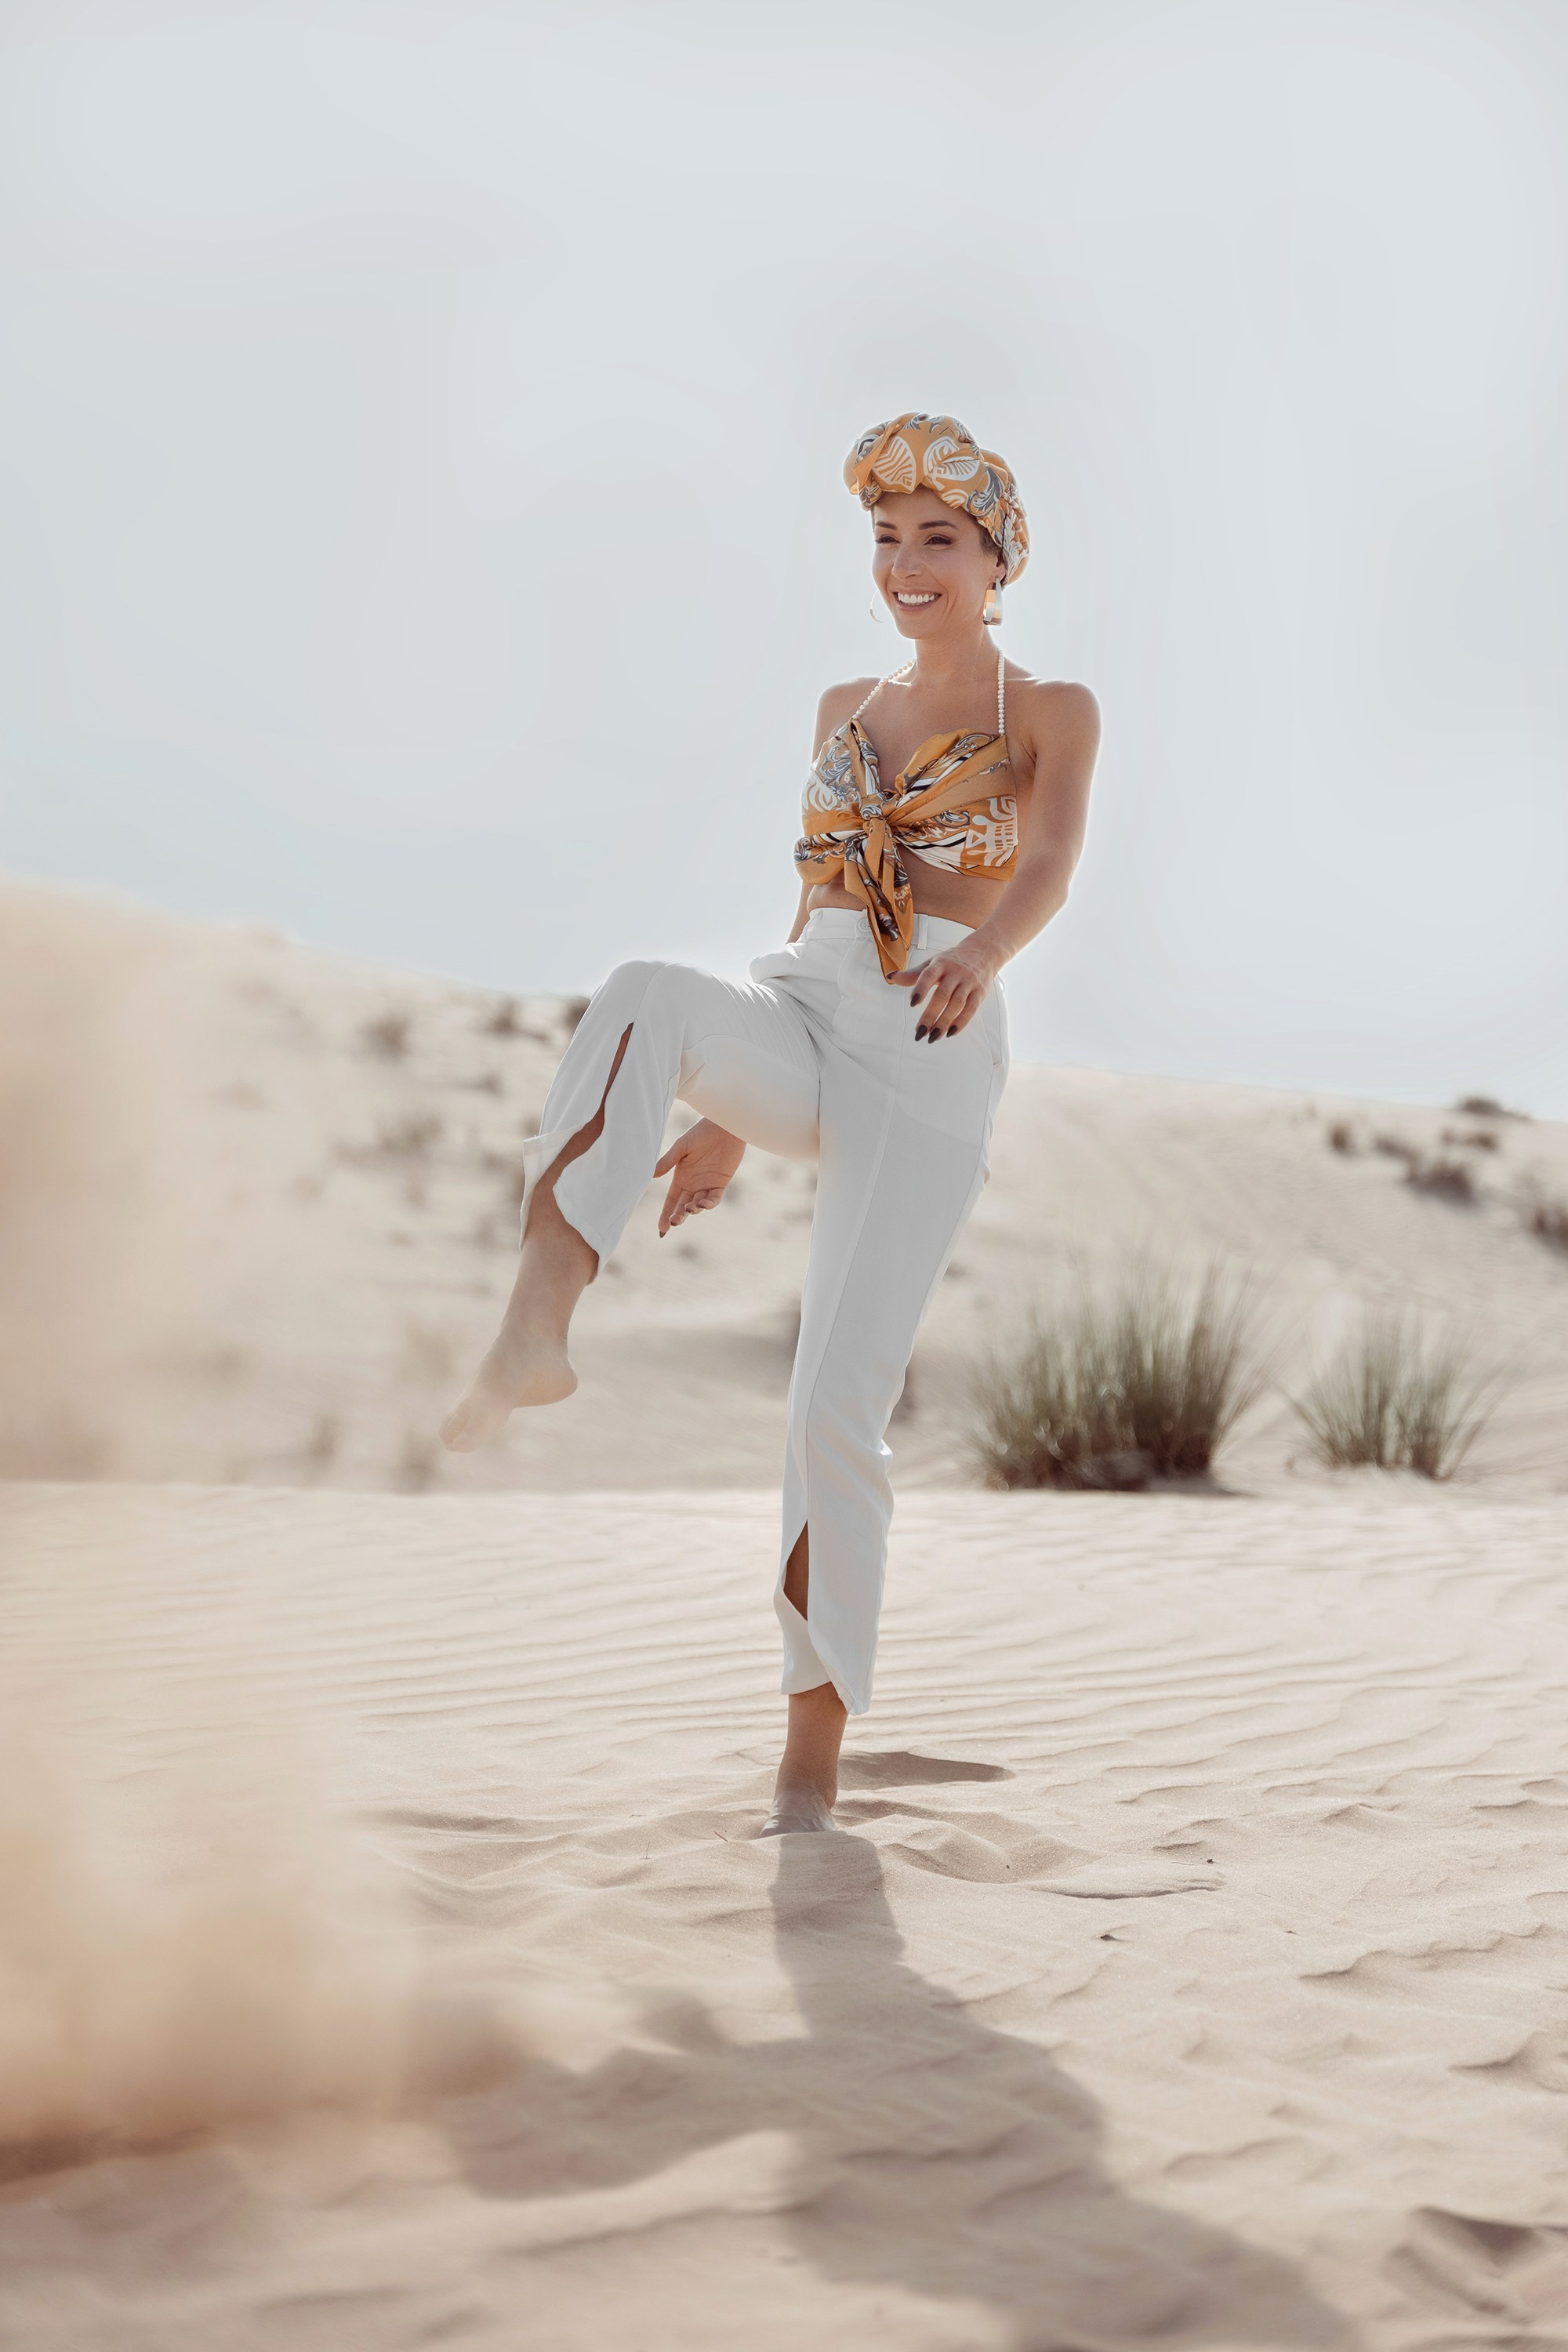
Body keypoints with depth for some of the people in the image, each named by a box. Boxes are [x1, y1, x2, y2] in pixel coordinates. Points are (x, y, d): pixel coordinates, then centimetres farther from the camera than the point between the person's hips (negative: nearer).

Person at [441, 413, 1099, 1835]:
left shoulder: (1053, 716, 6)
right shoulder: (846, 711, 20)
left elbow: (1051, 866, -14)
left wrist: (981, 951, -38)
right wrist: (735, 1112, 22)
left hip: (932, 1068, -4)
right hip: (801, 1026, 4)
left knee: (839, 1409, -13)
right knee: (649, 995, -34)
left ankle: (812, 1767, -4)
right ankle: (537, 1332, -46)